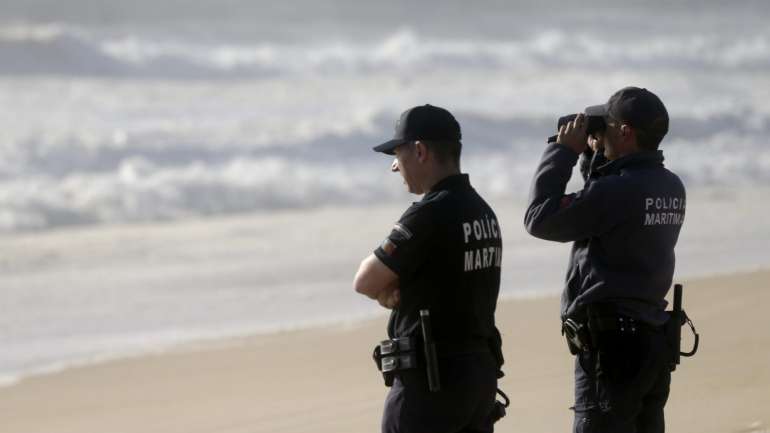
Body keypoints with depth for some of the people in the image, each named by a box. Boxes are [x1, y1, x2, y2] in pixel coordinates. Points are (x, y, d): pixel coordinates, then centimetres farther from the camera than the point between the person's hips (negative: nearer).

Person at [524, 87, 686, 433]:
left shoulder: (616, 190, -19)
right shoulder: (670, 188, 8)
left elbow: (540, 219, -11)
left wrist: (564, 151, -4)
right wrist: (596, 159, 15)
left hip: (612, 343, -9)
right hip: (653, 340, 9)